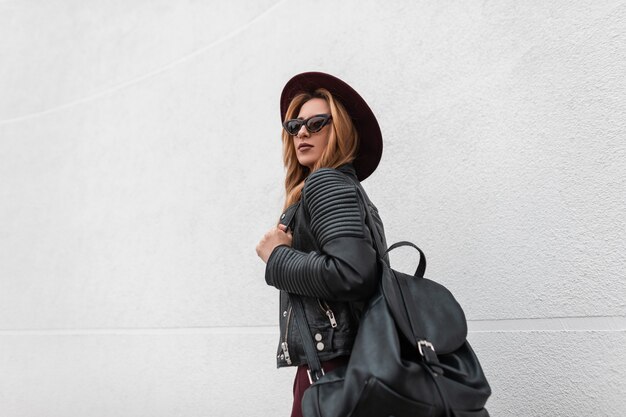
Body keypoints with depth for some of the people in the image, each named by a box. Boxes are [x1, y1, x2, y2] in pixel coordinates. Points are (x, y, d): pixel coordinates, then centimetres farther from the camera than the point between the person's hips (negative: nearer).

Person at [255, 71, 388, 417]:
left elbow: (352, 274, -27)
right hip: (350, 358, 10)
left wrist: (277, 257, -12)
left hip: (331, 361, -10)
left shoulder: (325, 182, -10)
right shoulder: (347, 187, 18)